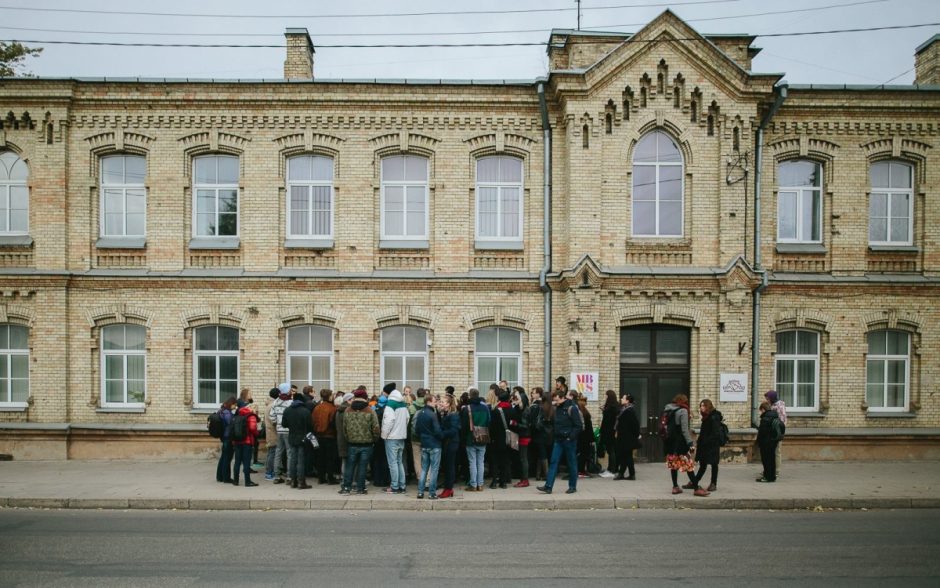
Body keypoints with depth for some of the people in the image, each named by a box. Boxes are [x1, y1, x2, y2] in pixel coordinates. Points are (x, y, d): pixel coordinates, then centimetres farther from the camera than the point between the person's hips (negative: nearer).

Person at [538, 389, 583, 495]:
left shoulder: (572, 408, -14)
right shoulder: (558, 407, 8)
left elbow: (579, 426, -16)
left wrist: (570, 437, -17)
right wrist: (556, 434, 8)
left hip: (569, 440, -7)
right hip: (558, 439, 7)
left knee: (572, 463, 5)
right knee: (553, 462, 1)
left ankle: (572, 486, 16)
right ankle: (548, 486, 0)